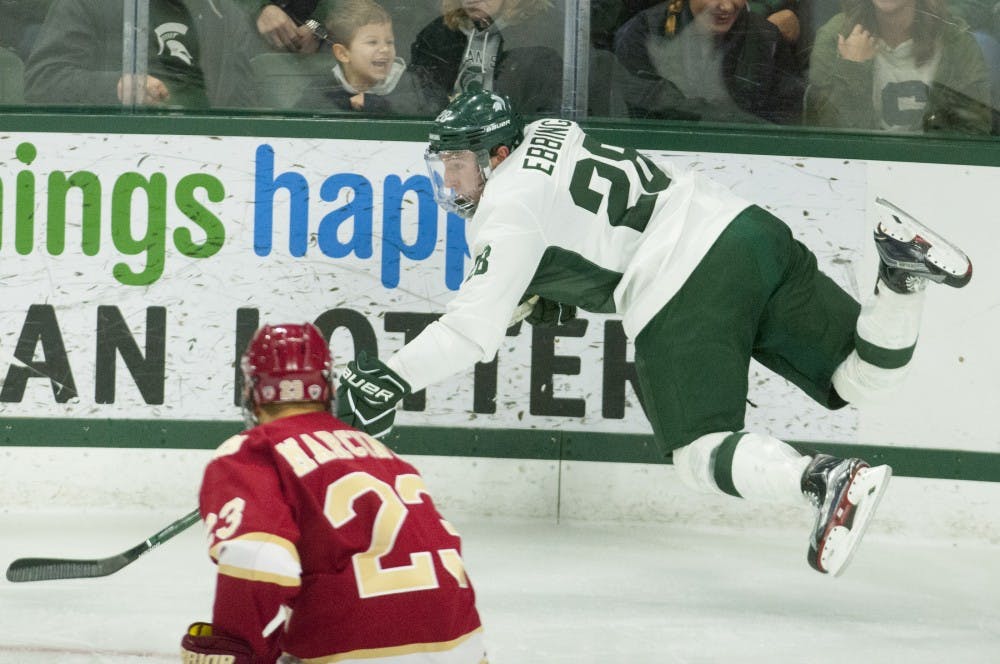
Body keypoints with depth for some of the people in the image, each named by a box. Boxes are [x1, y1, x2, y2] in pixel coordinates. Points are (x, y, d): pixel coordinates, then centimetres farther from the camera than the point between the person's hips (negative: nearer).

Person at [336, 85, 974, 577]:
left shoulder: (510, 208, -2)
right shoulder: (549, 132, 21)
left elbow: (475, 330, -7)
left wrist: (391, 380, -1)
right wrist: (536, 280, 41)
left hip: (687, 301, -8)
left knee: (702, 453, -4)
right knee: (863, 378, 8)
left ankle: (825, 479, -30)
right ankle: (901, 262, -17)